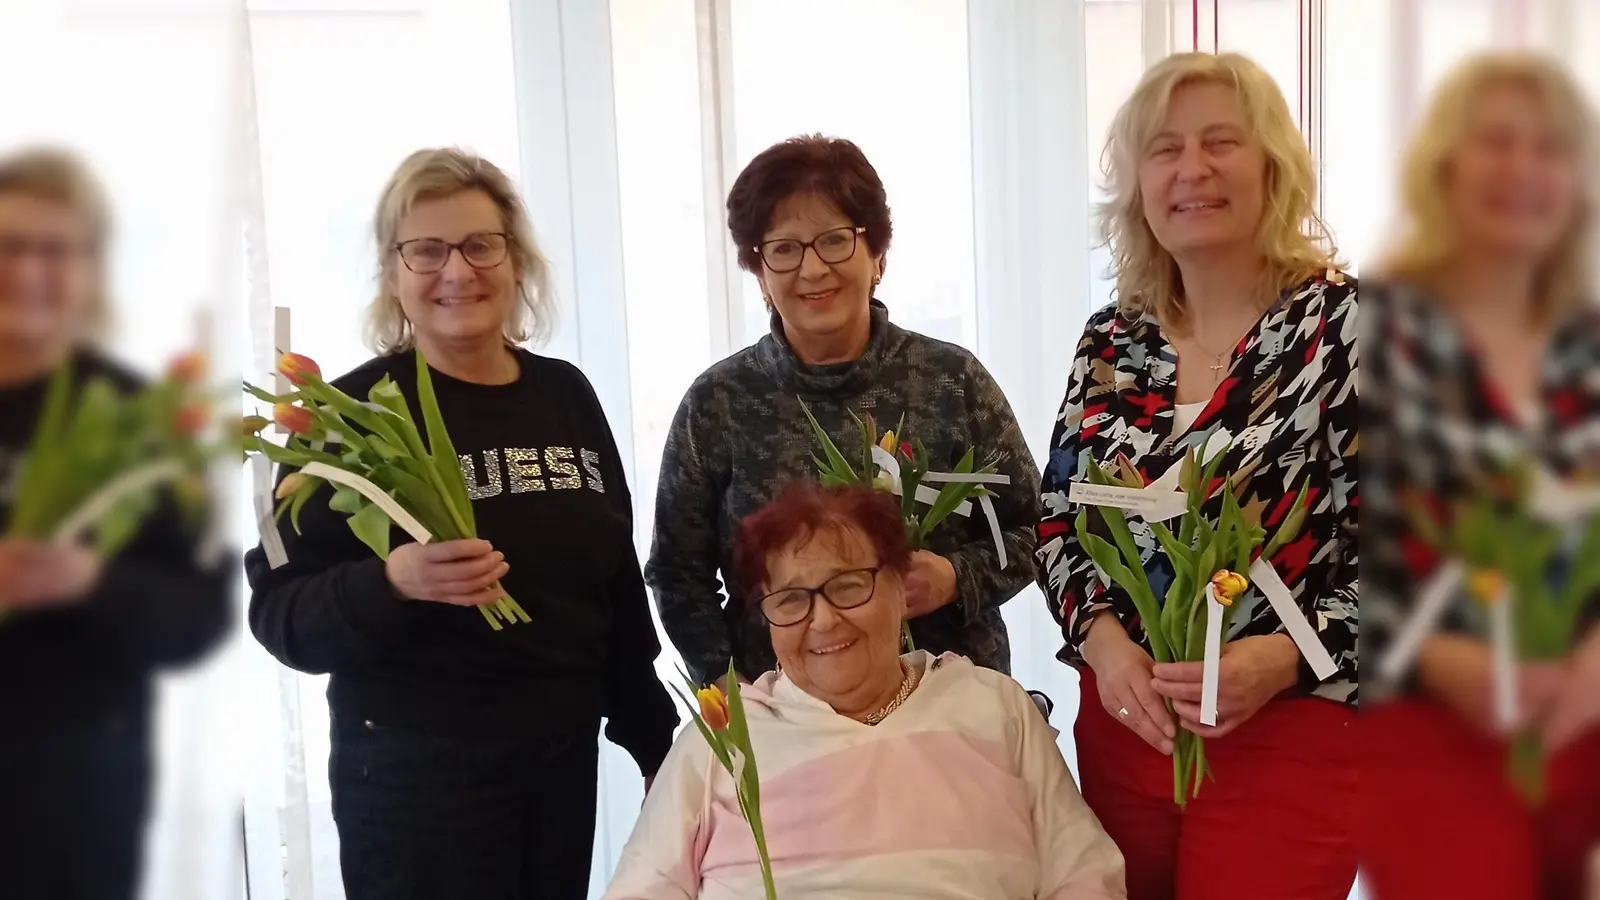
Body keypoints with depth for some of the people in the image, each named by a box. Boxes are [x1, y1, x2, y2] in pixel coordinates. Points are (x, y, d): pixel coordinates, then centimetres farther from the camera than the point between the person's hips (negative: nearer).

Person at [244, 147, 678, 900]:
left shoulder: (565, 395, 4)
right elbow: (278, 613, -13)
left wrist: (653, 739, 13)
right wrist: (391, 583, -31)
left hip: (564, 755, 5)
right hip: (414, 773, -4)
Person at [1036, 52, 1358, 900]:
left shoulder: (1345, 323, -9)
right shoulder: (1111, 341, 5)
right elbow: (1056, 522, 8)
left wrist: (1279, 657, -24)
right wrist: (1101, 637, -10)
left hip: (1291, 738, -4)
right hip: (1122, 726, 5)